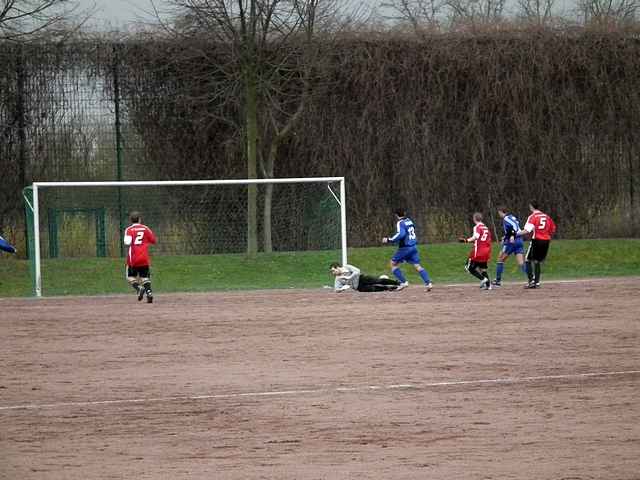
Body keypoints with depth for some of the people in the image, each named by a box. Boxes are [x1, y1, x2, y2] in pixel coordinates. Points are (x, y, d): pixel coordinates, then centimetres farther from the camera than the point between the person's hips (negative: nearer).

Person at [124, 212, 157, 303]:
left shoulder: (129, 230, -2)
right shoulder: (145, 228, 5)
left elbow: (127, 242, -17)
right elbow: (153, 241, 8)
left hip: (133, 258, -2)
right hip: (144, 258, 2)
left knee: (131, 277, 11)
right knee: (144, 277, 9)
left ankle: (139, 288, -15)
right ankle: (149, 292, -12)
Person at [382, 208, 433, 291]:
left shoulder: (400, 223, -12)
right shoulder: (409, 221, 11)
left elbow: (401, 234, -28)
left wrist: (389, 240, -23)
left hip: (405, 248, -7)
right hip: (413, 247, 7)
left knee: (393, 263, 7)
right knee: (417, 266, 7)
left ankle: (403, 282, 1)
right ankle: (428, 283, -6)